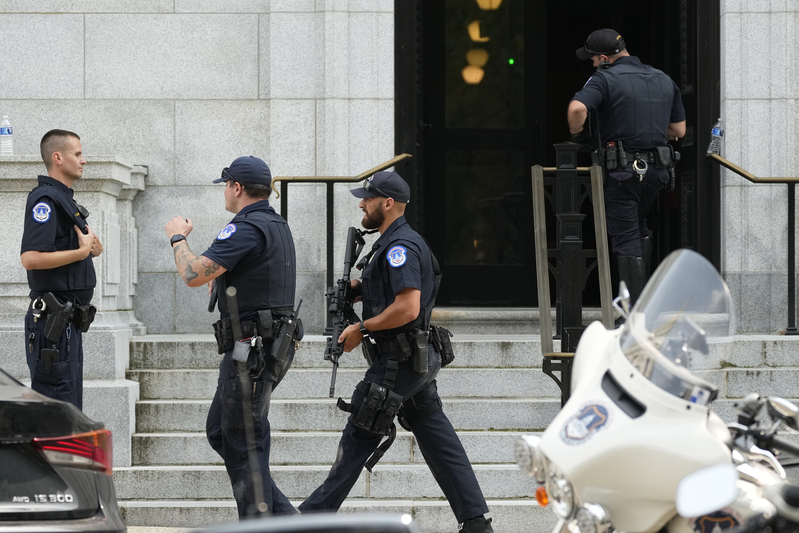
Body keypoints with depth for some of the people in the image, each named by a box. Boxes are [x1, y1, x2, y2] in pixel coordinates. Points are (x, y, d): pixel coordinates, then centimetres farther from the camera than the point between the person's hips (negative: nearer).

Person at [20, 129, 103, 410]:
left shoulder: (63, 198, 17)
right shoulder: (45, 199, -14)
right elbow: (30, 258, -26)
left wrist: (88, 245, 6)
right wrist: (82, 251, -17)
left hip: (67, 321, 10)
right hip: (53, 321, -10)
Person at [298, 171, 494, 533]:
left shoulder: (400, 246, -17)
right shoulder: (394, 243, 16)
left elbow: (407, 307, -26)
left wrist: (361, 329, -18)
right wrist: (359, 286, 11)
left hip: (396, 364, -10)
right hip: (418, 359, 10)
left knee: (358, 438, -1)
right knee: (437, 440, 8)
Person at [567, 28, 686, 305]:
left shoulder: (606, 78, -9)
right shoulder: (664, 80, 12)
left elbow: (577, 108, -26)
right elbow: (679, 130, 16)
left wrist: (577, 135, -7)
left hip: (622, 170, -6)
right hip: (658, 169, 6)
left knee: (626, 238, 0)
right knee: (639, 227, 26)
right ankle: (645, 290, 26)